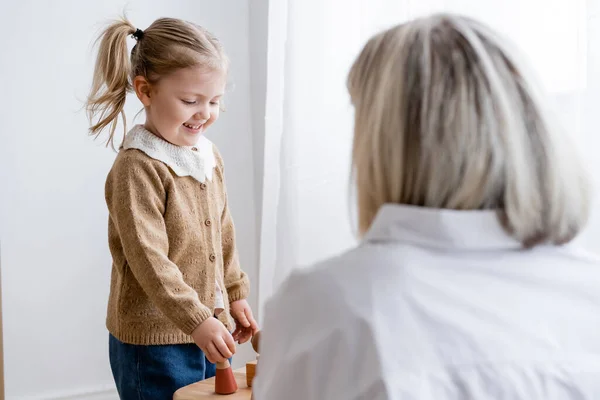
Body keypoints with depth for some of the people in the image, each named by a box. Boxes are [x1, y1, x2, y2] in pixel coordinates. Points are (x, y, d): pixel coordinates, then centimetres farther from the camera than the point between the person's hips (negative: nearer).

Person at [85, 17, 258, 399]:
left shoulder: (210, 156, 5)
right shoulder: (137, 167, -19)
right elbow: (149, 259, -23)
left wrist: (236, 294, 15)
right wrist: (196, 321, -26)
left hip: (209, 330, 7)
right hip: (153, 342, -7)